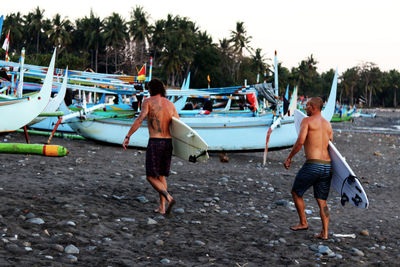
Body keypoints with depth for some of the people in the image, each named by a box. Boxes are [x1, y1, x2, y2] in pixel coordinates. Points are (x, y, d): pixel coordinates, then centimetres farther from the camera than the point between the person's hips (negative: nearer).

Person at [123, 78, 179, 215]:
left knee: (151, 177, 3)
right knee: (161, 175, 19)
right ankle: (162, 207, 14)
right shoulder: (171, 104, 12)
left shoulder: (148, 102, -2)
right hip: (168, 143, 5)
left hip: (154, 142, -5)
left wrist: (127, 136, -14)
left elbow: (139, 119, -15)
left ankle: (169, 198, -21)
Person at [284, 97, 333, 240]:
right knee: (322, 201, 11)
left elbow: (300, 142, -14)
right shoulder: (328, 124, 16)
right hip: (327, 166, 7)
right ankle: (325, 232, 6)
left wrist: (289, 158, -4)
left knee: (296, 192, 15)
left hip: (313, 165, -6)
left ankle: (303, 223, 18)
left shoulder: (307, 121, -4)